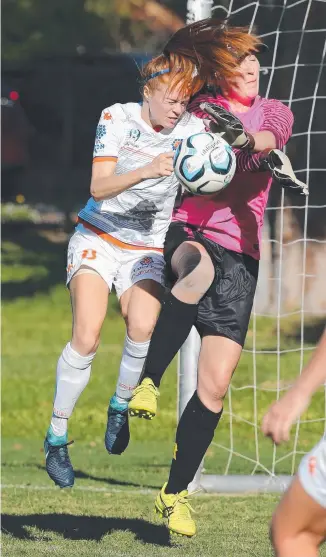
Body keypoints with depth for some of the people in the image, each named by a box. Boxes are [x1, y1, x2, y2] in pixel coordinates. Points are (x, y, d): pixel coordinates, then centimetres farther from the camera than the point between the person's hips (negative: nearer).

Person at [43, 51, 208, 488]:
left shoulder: (192, 129, -4)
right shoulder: (116, 118, -9)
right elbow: (99, 188, -18)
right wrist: (146, 170, -35)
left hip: (148, 250, 2)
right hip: (98, 236, -2)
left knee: (143, 327, -26)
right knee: (87, 337, -20)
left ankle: (121, 405, 3)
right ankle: (57, 437, -5)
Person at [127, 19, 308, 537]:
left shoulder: (273, 111, 11)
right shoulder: (200, 108, 11)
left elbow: (273, 134, -10)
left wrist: (251, 138, -36)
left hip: (239, 257, 2)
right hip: (187, 232, -2)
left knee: (216, 384, -5)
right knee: (198, 270, -42)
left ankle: (175, 492, 8)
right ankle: (147, 380, -33)